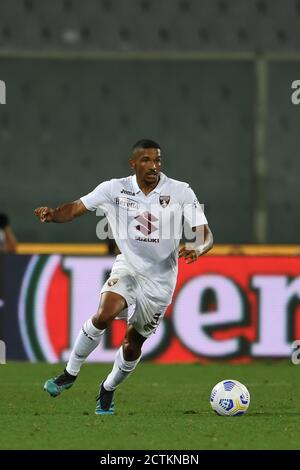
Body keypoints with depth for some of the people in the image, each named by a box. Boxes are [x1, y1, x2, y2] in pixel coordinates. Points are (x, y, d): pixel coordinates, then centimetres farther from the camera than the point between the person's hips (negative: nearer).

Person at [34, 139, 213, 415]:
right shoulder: (115, 189, -8)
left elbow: (205, 234, -11)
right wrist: (52, 215, -30)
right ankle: (70, 374, -8)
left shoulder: (181, 193, -11)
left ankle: (108, 391, 34)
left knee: (133, 346, 5)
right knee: (104, 315, -28)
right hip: (127, 267, 0)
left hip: (160, 280, 0)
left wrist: (197, 249, -35)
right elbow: (76, 208, -8)